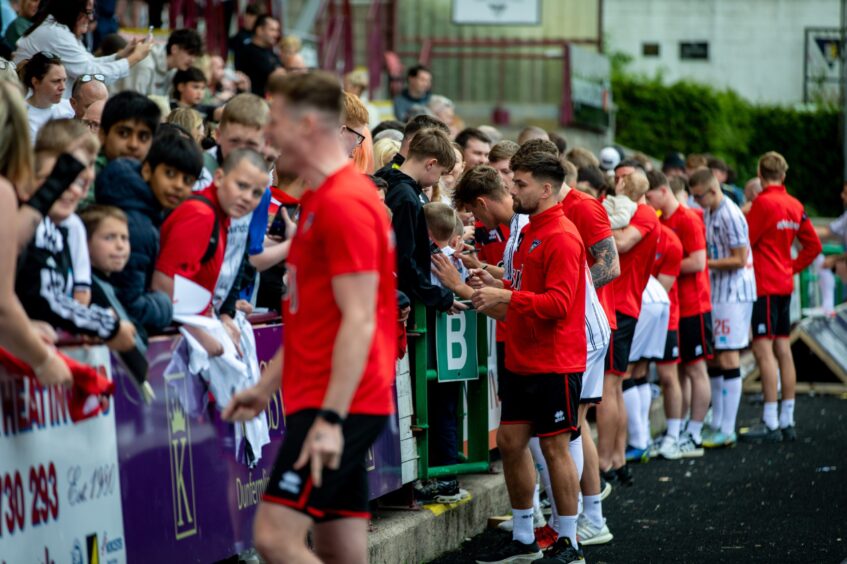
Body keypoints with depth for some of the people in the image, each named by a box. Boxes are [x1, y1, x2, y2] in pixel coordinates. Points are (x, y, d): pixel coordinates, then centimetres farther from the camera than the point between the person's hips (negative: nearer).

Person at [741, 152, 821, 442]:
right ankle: (787, 422, 13)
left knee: (763, 349, -9)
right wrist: (793, 267, 15)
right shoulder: (795, 205, 9)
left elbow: (745, 242, -13)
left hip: (764, 285, -8)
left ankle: (770, 424, -12)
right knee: (783, 350, 10)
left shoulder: (763, 203, -13)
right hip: (785, 283, 8)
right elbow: (814, 245, 14)